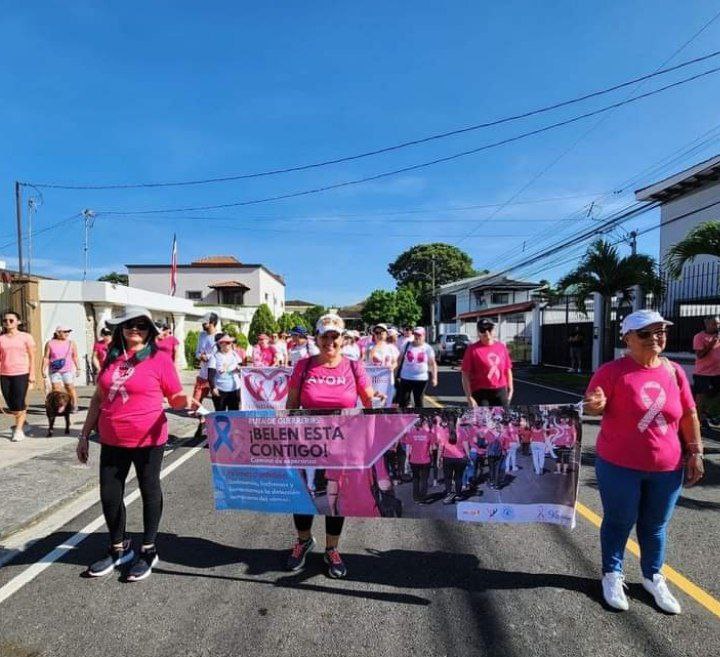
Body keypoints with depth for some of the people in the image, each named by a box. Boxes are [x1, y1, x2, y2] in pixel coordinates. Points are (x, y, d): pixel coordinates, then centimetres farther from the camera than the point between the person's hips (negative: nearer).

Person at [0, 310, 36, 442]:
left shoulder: (25, 337, 0)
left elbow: (32, 357, 0)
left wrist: (32, 374, -6)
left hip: (21, 374, -4)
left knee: (19, 404, -5)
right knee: (11, 405, 7)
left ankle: (19, 430, 6)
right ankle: (22, 423, 29)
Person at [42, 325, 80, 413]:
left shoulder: (71, 343, 3)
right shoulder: (50, 343, 2)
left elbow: (75, 357, 5)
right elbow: (46, 358, 3)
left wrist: (78, 368, 3)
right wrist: (43, 370, -1)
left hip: (68, 370, 0)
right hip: (54, 370, 1)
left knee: (70, 388, -1)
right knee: (56, 389, -4)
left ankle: (74, 406, 7)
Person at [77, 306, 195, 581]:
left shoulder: (159, 359, -8)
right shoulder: (112, 358, 6)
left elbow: (176, 398, -5)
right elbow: (98, 398, 14)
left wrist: (187, 402, -28)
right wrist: (85, 434, 14)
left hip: (148, 440, -5)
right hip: (112, 441, 5)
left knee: (149, 491, 9)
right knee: (109, 495, 13)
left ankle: (148, 550, 27)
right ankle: (119, 548, 35)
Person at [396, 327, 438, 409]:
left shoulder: (428, 348, 0)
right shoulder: (407, 345, 3)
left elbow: (433, 364, 3)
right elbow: (400, 360, 8)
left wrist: (434, 378, -4)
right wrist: (398, 375, 6)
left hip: (421, 379, -1)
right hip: (405, 378, 1)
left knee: (418, 401, 10)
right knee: (403, 400, 5)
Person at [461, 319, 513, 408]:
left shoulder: (501, 347, 5)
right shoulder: (473, 349, -9)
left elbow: (508, 369, 13)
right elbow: (465, 375, -10)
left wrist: (510, 390, 10)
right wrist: (469, 397, -14)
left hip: (500, 392, 4)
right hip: (481, 393, -4)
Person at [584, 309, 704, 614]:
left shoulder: (674, 371, 1)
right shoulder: (613, 371, -13)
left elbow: (688, 416, 8)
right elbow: (592, 406, -9)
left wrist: (695, 453, 5)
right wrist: (596, 405, -32)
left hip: (667, 468, 4)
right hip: (620, 466, -4)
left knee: (655, 526, 18)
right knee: (619, 522, 11)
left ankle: (653, 577, 38)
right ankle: (612, 575, 30)